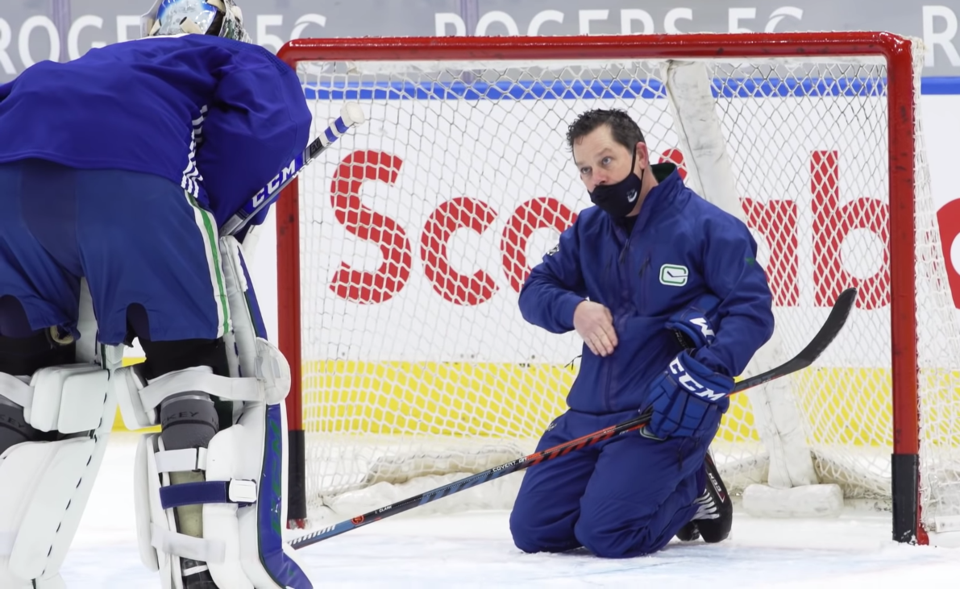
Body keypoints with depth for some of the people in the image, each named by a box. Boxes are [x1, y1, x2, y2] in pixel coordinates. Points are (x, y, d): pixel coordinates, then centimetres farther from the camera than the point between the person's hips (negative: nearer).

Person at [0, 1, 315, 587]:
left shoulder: (96, 65, 44)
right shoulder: (245, 61, 30)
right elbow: (272, 120, 6)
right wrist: (209, 212, 11)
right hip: (134, 177, -5)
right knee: (222, 383, 6)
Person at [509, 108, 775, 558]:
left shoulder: (707, 227, -9)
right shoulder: (588, 232, 12)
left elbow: (753, 311, -14)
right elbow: (535, 290, 15)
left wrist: (703, 373, -29)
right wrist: (574, 309, -9)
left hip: (668, 417, -7)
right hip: (591, 412, 7)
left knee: (608, 534, -22)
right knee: (533, 530, -2)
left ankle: (693, 488, 8)